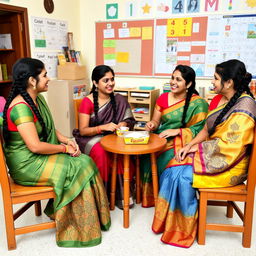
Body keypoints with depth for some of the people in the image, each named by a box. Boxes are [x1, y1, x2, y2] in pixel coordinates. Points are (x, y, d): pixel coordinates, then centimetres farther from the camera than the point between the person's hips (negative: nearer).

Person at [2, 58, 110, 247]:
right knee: (79, 169, -14)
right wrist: (64, 148, -15)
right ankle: (82, 227, 5)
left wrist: (67, 140, -2)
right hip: (28, 165, -9)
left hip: (41, 157, 9)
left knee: (85, 162, -5)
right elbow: (35, 146, -27)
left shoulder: (38, 99, 6)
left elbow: (49, 128, 15)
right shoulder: (21, 107, -24)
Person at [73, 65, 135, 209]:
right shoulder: (87, 102, -8)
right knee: (101, 151, -35)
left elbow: (129, 121, 5)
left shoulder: (119, 100, 1)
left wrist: (123, 124, -20)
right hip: (90, 138, -2)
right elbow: (83, 130, -11)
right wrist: (103, 127, -28)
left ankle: (122, 191, -16)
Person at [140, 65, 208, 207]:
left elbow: (199, 130, -6)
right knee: (145, 155, -24)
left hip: (182, 142, -4)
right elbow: (156, 121, 15)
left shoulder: (198, 103, -5)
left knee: (162, 161, -31)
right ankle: (148, 194, 0)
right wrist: (153, 124, -8)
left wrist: (177, 131, -17)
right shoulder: (164, 98, 9)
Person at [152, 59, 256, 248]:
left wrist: (197, 147, -13)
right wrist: (189, 146, -5)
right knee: (171, 170, -10)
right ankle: (169, 221, 2)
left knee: (183, 175, -22)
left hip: (229, 165, -8)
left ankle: (186, 228, 0)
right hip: (211, 154, 8)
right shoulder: (221, 99, 8)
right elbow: (206, 130, 10)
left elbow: (229, 145, -22)